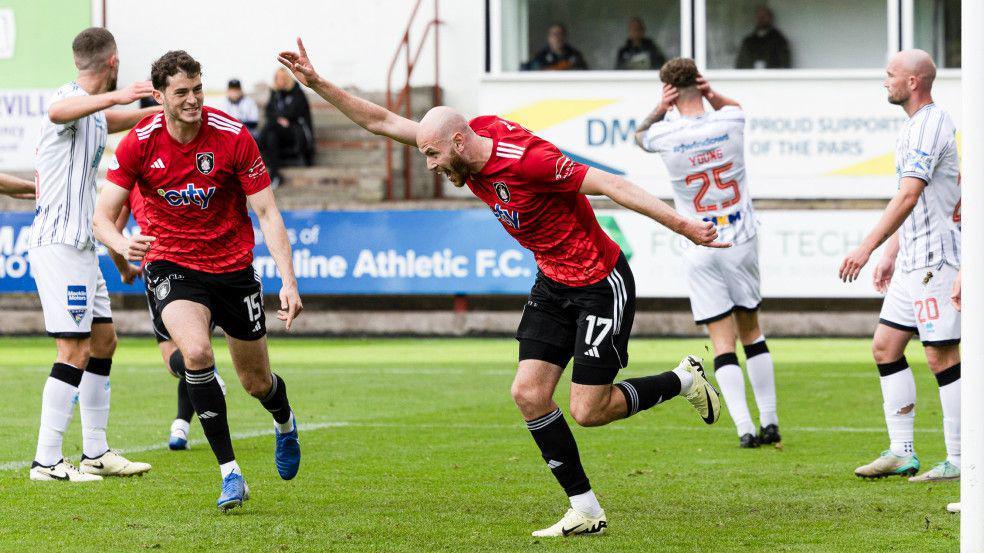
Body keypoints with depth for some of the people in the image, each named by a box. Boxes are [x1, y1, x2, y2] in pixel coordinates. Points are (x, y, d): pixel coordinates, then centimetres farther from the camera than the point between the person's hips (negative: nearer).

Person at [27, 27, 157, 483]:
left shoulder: (95, 115, 15)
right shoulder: (70, 98, -15)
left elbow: (116, 119, 41)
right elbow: (58, 111, -42)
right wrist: (113, 96, -58)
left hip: (80, 244, 10)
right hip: (59, 243, -10)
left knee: (103, 342, 15)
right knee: (74, 352, -12)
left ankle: (95, 453, 21)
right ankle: (47, 461, -11)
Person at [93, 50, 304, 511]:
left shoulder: (233, 136, -15)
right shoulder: (139, 143, -13)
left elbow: (266, 213, -10)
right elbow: (103, 215, -10)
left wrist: (288, 281, -19)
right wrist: (123, 245, -33)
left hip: (233, 265, 1)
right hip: (171, 265, -1)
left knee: (256, 382, 10)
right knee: (196, 352, -29)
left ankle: (285, 423, 50)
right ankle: (229, 473, -21)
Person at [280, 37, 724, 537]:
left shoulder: (524, 158, -27)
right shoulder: (476, 136, -3)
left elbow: (610, 185, -26)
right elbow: (382, 122, 4)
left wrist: (682, 225, -28)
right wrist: (316, 83, 0)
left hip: (602, 284, -8)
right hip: (552, 284, 8)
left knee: (587, 411, -6)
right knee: (528, 393, -3)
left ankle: (685, 380, 18)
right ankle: (585, 511, 4)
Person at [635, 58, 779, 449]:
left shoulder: (666, 135, -10)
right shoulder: (730, 121, -5)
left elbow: (639, 136, 15)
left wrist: (661, 108, -2)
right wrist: (711, 95, 2)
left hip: (701, 251, -2)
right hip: (741, 241, 2)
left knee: (723, 341, -1)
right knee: (752, 332, 14)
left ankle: (745, 428, -10)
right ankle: (769, 422, 16)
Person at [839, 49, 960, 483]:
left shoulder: (930, 127, -16)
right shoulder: (914, 127, 17)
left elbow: (909, 196, -25)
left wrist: (868, 246, -29)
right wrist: (890, 254, 24)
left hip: (936, 260, -11)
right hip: (912, 262, 11)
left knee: (943, 358, -8)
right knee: (885, 347, 10)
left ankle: (959, 461, -3)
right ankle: (901, 453, 13)